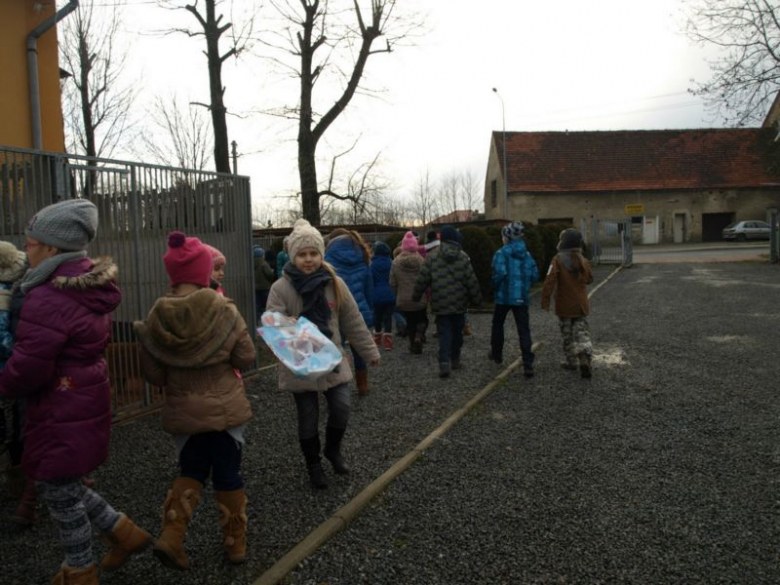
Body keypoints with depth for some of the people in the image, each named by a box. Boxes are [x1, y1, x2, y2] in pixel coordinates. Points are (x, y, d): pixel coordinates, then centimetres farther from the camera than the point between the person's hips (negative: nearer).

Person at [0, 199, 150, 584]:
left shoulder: (49, 298, -26)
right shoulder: (92, 288, 5)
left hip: (61, 412, -9)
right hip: (86, 397, 9)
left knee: (59, 491, 11)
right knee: (61, 482, 24)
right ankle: (124, 533, 30)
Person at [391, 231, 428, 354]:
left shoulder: (396, 263, -6)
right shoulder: (421, 261, -11)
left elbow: (393, 283, -1)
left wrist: (397, 295, 14)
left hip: (403, 300, 1)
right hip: (420, 299, -1)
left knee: (410, 322, 15)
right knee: (422, 319, 17)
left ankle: (413, 344, 17)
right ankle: (419, 336, -7)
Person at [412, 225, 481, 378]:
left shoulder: (432, 258, -6)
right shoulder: (463, 258, -3)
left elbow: (422, 280, -3)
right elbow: (472, 281, -3)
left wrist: (416, 296, 10)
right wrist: (476, 299, 8)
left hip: (440, 304, -1)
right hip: (459, 304, 1)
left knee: (444, 333, 1)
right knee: (457, 332, 16)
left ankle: (444, 362, -14)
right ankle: (455, 360, 27)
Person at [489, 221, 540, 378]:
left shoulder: (501, 253, -10)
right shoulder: (526, 254, 6)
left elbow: (500, 273, -21)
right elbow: (534, 275, 5)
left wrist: (495, 287, -3)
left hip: (504, 296, -3)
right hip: (522, 297, 3)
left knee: (497, 325, 20)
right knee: (524, 330, -1)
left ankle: (496, 354, 35)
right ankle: (528, 364, -11)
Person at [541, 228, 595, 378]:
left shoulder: (558, 260, -14)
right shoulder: (582, 260, 1)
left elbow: (550, 281, -21)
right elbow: (589, 279, 13)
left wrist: (545, 300, -17)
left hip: (564, 306, -3)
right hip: (581, 305, 3)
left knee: (567, 335, 12)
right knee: (582, 334, 7)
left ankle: (571, 361, 22)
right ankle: (585, 361, -9)